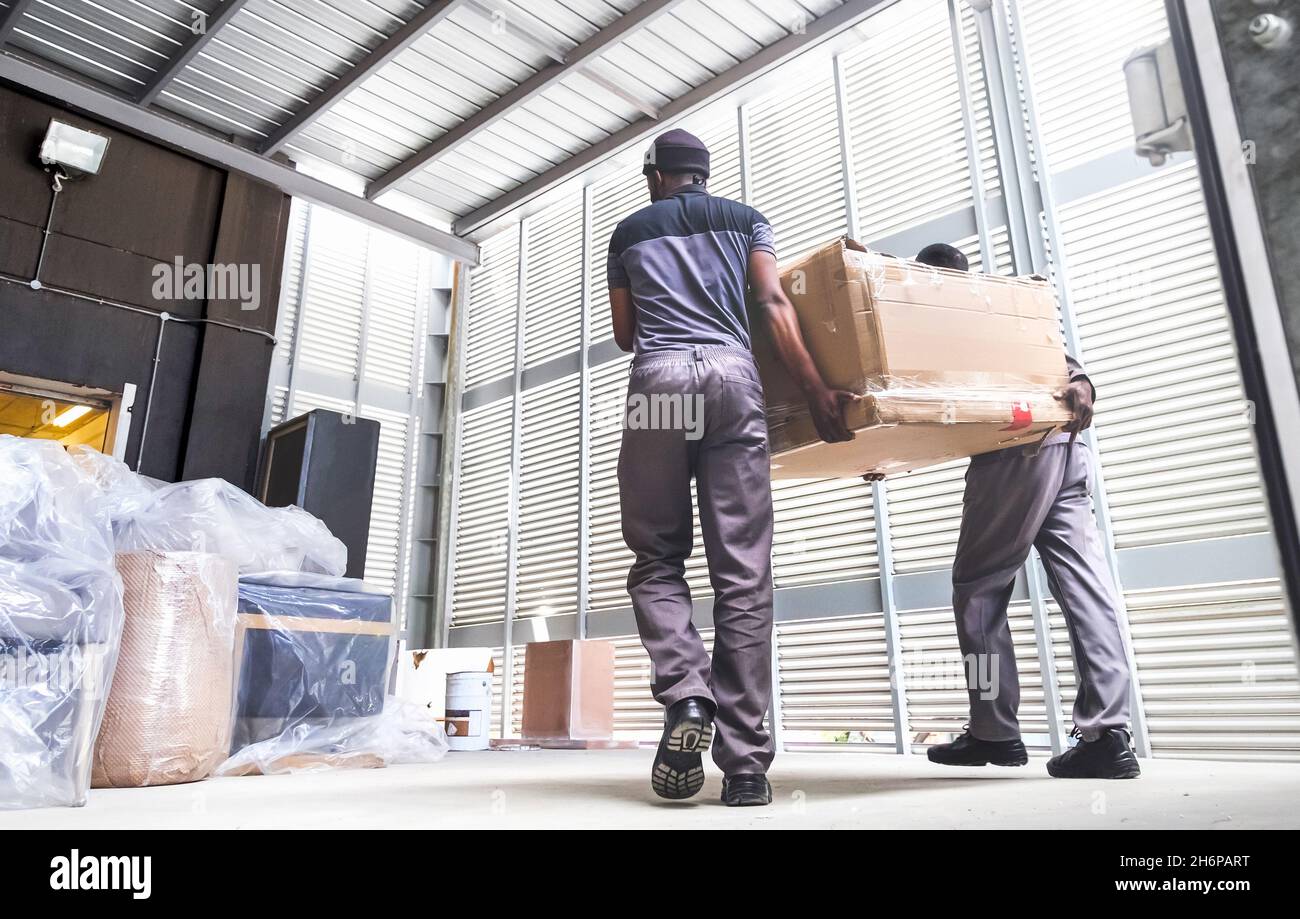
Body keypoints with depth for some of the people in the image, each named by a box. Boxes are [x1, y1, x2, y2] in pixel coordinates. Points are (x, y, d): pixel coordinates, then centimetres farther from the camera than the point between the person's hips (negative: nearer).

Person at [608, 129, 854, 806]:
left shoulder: (628, 231, 22)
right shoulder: (744, 219, 21)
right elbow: (773, 305, 4)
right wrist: (817, 392, -2)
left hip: (657, 379, 0)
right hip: (733, 375, 1)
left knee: (657, 559, 9)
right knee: (743, 574, -3)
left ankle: (684, 696, -15)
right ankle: (745, 764, -3)